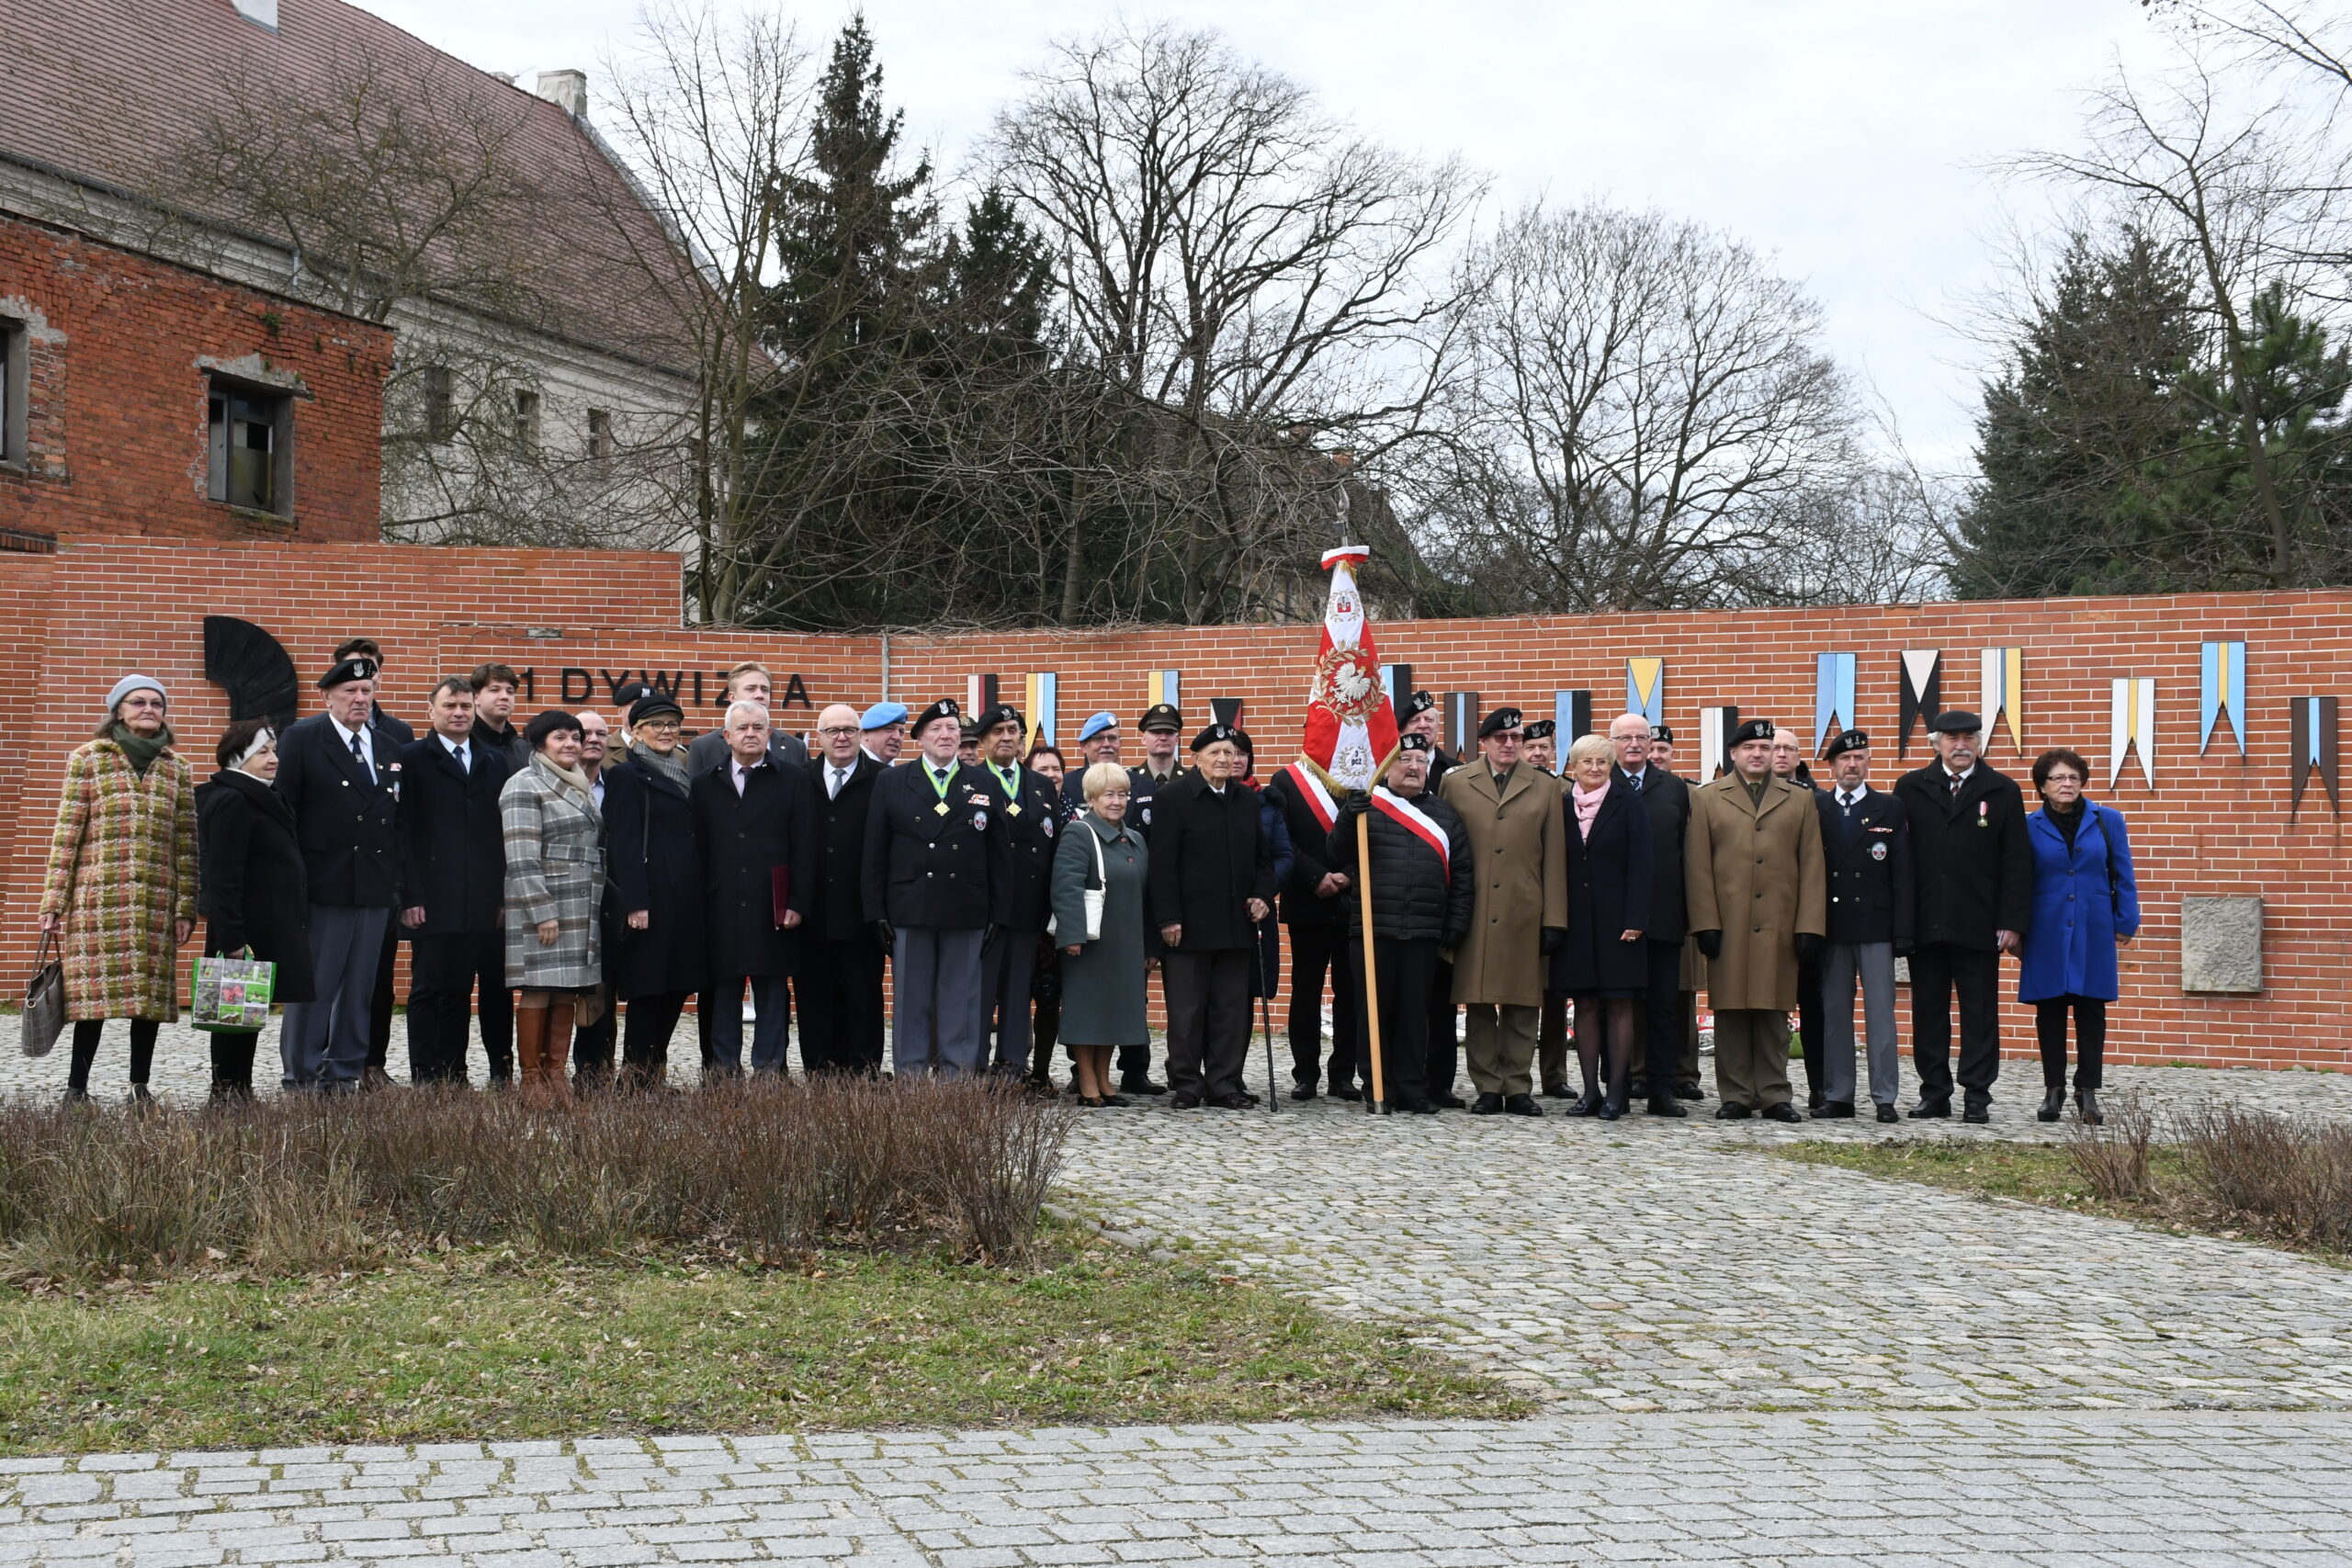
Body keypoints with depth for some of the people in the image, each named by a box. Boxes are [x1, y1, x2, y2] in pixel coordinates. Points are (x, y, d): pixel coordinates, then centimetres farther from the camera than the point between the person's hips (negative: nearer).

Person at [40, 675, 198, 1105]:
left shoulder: (177, 769, 13)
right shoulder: (88, 758, 5)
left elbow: (187, 841, 11)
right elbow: (66, 834, 2)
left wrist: (186, 906, 4)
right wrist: (54, 901, -2)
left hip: (156, 903, 3)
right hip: (97, 898, -3)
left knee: (151, 993, 1)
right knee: (94, 990, -6)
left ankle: (140, 1086, 10)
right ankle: (76, 1087, 2)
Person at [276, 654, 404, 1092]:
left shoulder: (388, 748, 15)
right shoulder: (301, 739, -1)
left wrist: (399, 883, 8)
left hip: (375, 889, 5)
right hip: (323, 886, -5)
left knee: (360, 988, 9)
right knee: (313, 986, -2)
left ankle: (344, 1072, 16)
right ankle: (302, 1076, 5)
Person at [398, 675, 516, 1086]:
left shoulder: (496, 761, 16)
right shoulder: (412, 758, 4)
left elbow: (506, 829, 14)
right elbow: (403, 832, -3)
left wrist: (509, 892, 6)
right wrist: (409, 897, -11)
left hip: (489, 902, 4)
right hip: (436, 902, -4)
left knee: (496, 991, 6)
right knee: (432, 992, 1)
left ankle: (503, 1074, 14)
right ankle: (425, 1079, 5)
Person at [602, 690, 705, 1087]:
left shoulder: (682, 775, 17)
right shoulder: (626, 775, -5)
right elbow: (623, 843, -12)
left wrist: (700, 898, 14)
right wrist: (635, 903, -19)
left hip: (686, 901, 8)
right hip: (649, 900, -8)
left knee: (678, 988, 9)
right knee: (647, 989, -4)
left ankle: (655, 1070, 17)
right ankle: (637, 1078, 4)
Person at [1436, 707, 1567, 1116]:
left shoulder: (1546, 788, 10)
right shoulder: (1455, 784, 9)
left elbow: (1554, 859, 7)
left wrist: (1554, 921, 1)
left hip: (1524, 915, 0)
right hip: (1473, 914, 0)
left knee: (1522, 1006, 2)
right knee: (1478, 1005, 1)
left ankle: (1517, 1088, 9)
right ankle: (1488, 1088, 7)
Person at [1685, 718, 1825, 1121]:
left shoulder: (1799, 800, 13)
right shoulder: (1706, 798, 9)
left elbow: (1811, 867, 8)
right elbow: (1698, 867, 3)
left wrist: (1809, 925, -1)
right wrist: (1705, 923, -5)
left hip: (1778, 927, 1)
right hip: (1728, 925, -1)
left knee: (1774, 1011, 3)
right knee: (1731, 1010, 1)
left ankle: (1773, 1096, 9)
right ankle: (1735, 1096, 7)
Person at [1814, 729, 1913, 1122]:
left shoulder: (1890, 809, 6)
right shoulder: (1814, 808, 7)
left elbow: (1902, 875, 2)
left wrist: (1903, 932, -5)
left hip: (1876, 927, -1)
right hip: (1831, 925, 1)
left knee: (1881, 1013, -1)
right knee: (1834, 1013, 5)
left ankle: (1885, 1097, 2)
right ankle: (1837, 1094, 11)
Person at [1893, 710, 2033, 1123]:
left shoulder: (2003, 791, 5)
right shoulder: (1911, 788, 7)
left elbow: (2017, 863, 1)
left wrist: (2013, 922, -6)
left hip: (1978, 926, -1)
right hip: (1924, 924, 1)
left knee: (1980, 1013, 2)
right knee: (1928, 1012, 6)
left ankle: (1977, 1097, 7)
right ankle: (1934, 1094, 14)